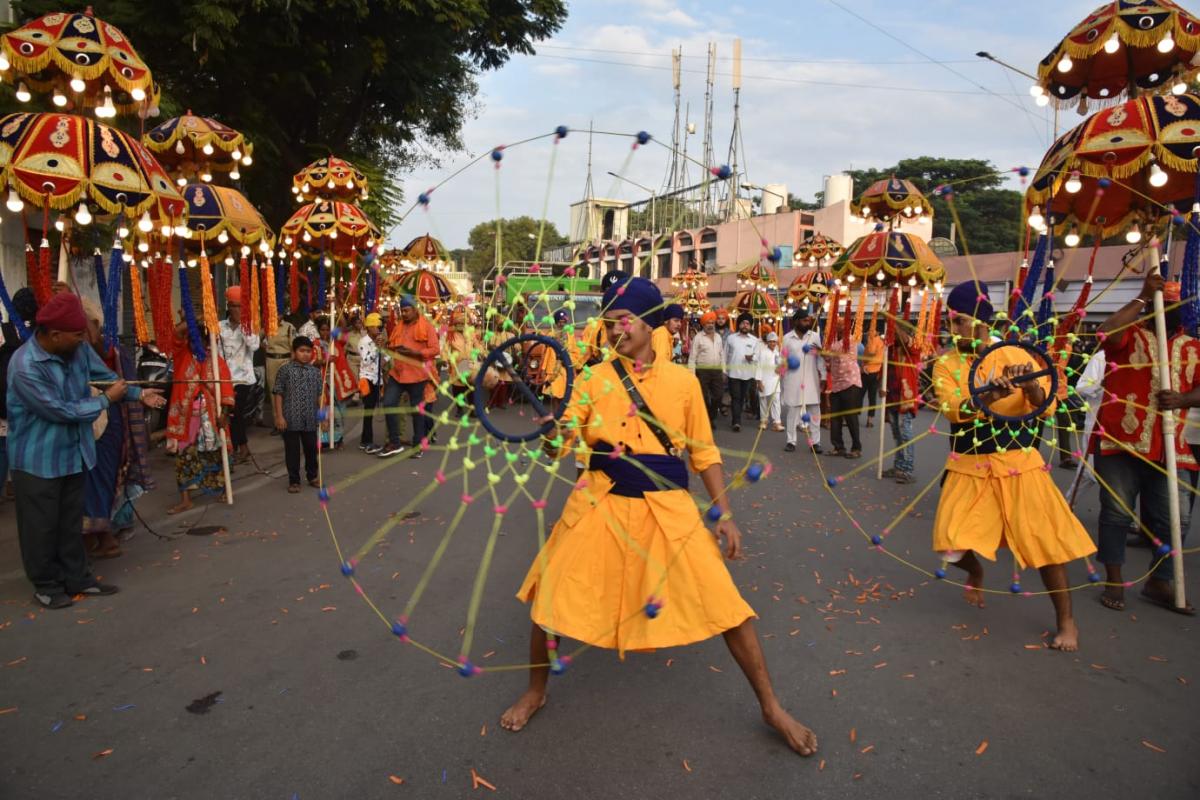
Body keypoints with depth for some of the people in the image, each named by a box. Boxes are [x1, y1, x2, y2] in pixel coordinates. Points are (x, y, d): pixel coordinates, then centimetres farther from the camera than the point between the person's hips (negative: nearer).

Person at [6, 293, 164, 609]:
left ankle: (77, 577, 30)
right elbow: (60, 411, -24)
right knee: (42, 525, 8)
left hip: (74, 451, 7)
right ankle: (46, 584, 24)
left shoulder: (77, 348, -6)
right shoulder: (25, 367, -27)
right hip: (38, 459, -7)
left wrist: (138, 394, -8)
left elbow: (106, 376, 7)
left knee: (72, 521, 17)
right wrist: (106, 400, -14)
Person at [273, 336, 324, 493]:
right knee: (292, 450, 5)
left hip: (310, 419, 3)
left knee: (311, 448, 13)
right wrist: (279, 416, -9)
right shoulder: (285, 370, -4)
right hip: (290, 419, -3)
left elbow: (320, 394, 10)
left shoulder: (315, 371, 5)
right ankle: (294, 480, 16)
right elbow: (277, 393, -4)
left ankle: (313, 476, 30)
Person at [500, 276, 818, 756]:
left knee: (726, 602, 0)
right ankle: (535, 693, 31)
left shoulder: (683, 381, 1)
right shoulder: (593, 379, 0)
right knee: (551, 596, 1)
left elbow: (704, 453, 8)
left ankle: (771, 708, 23)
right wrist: (551, 437, -30)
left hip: (668, 508, 0)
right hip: (602, 504, 1)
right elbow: (561, 446, -7)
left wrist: (725, 514, 2)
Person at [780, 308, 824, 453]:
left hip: (811, 379, 1)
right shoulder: (787, 338, 3)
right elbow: (781, 358, 10)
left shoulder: (815, 336, 5)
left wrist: (823, 376, -1)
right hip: (793, 380, -1)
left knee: (814, 411, 3)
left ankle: (815, 441, 10)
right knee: (792, 410, 4)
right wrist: (786, 362, -9)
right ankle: (791, 441, 12)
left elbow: (821, 358, 4)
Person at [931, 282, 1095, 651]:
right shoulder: (946, 364, -3)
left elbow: (1048, 409, -6)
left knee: (1045, 541, 2)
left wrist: (1031, 387, -27)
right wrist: (990, 396, -37)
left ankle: (1066, 621, 25)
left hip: (1018, 463, 0)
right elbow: (954, 410, -18)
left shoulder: (1015, 355, -2)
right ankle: (975, 571, 30)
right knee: (952, 546, -7)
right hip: (969, 468, 1)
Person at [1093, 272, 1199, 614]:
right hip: (1120, 442, -5)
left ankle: (1158, 583, 23)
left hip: (1169, 448, 5)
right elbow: (1105, 333, -23)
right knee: (1117, 512, 3)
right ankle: (1114, 582, 15)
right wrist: (1142, 297, -18)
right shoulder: (1130, 335, 0)